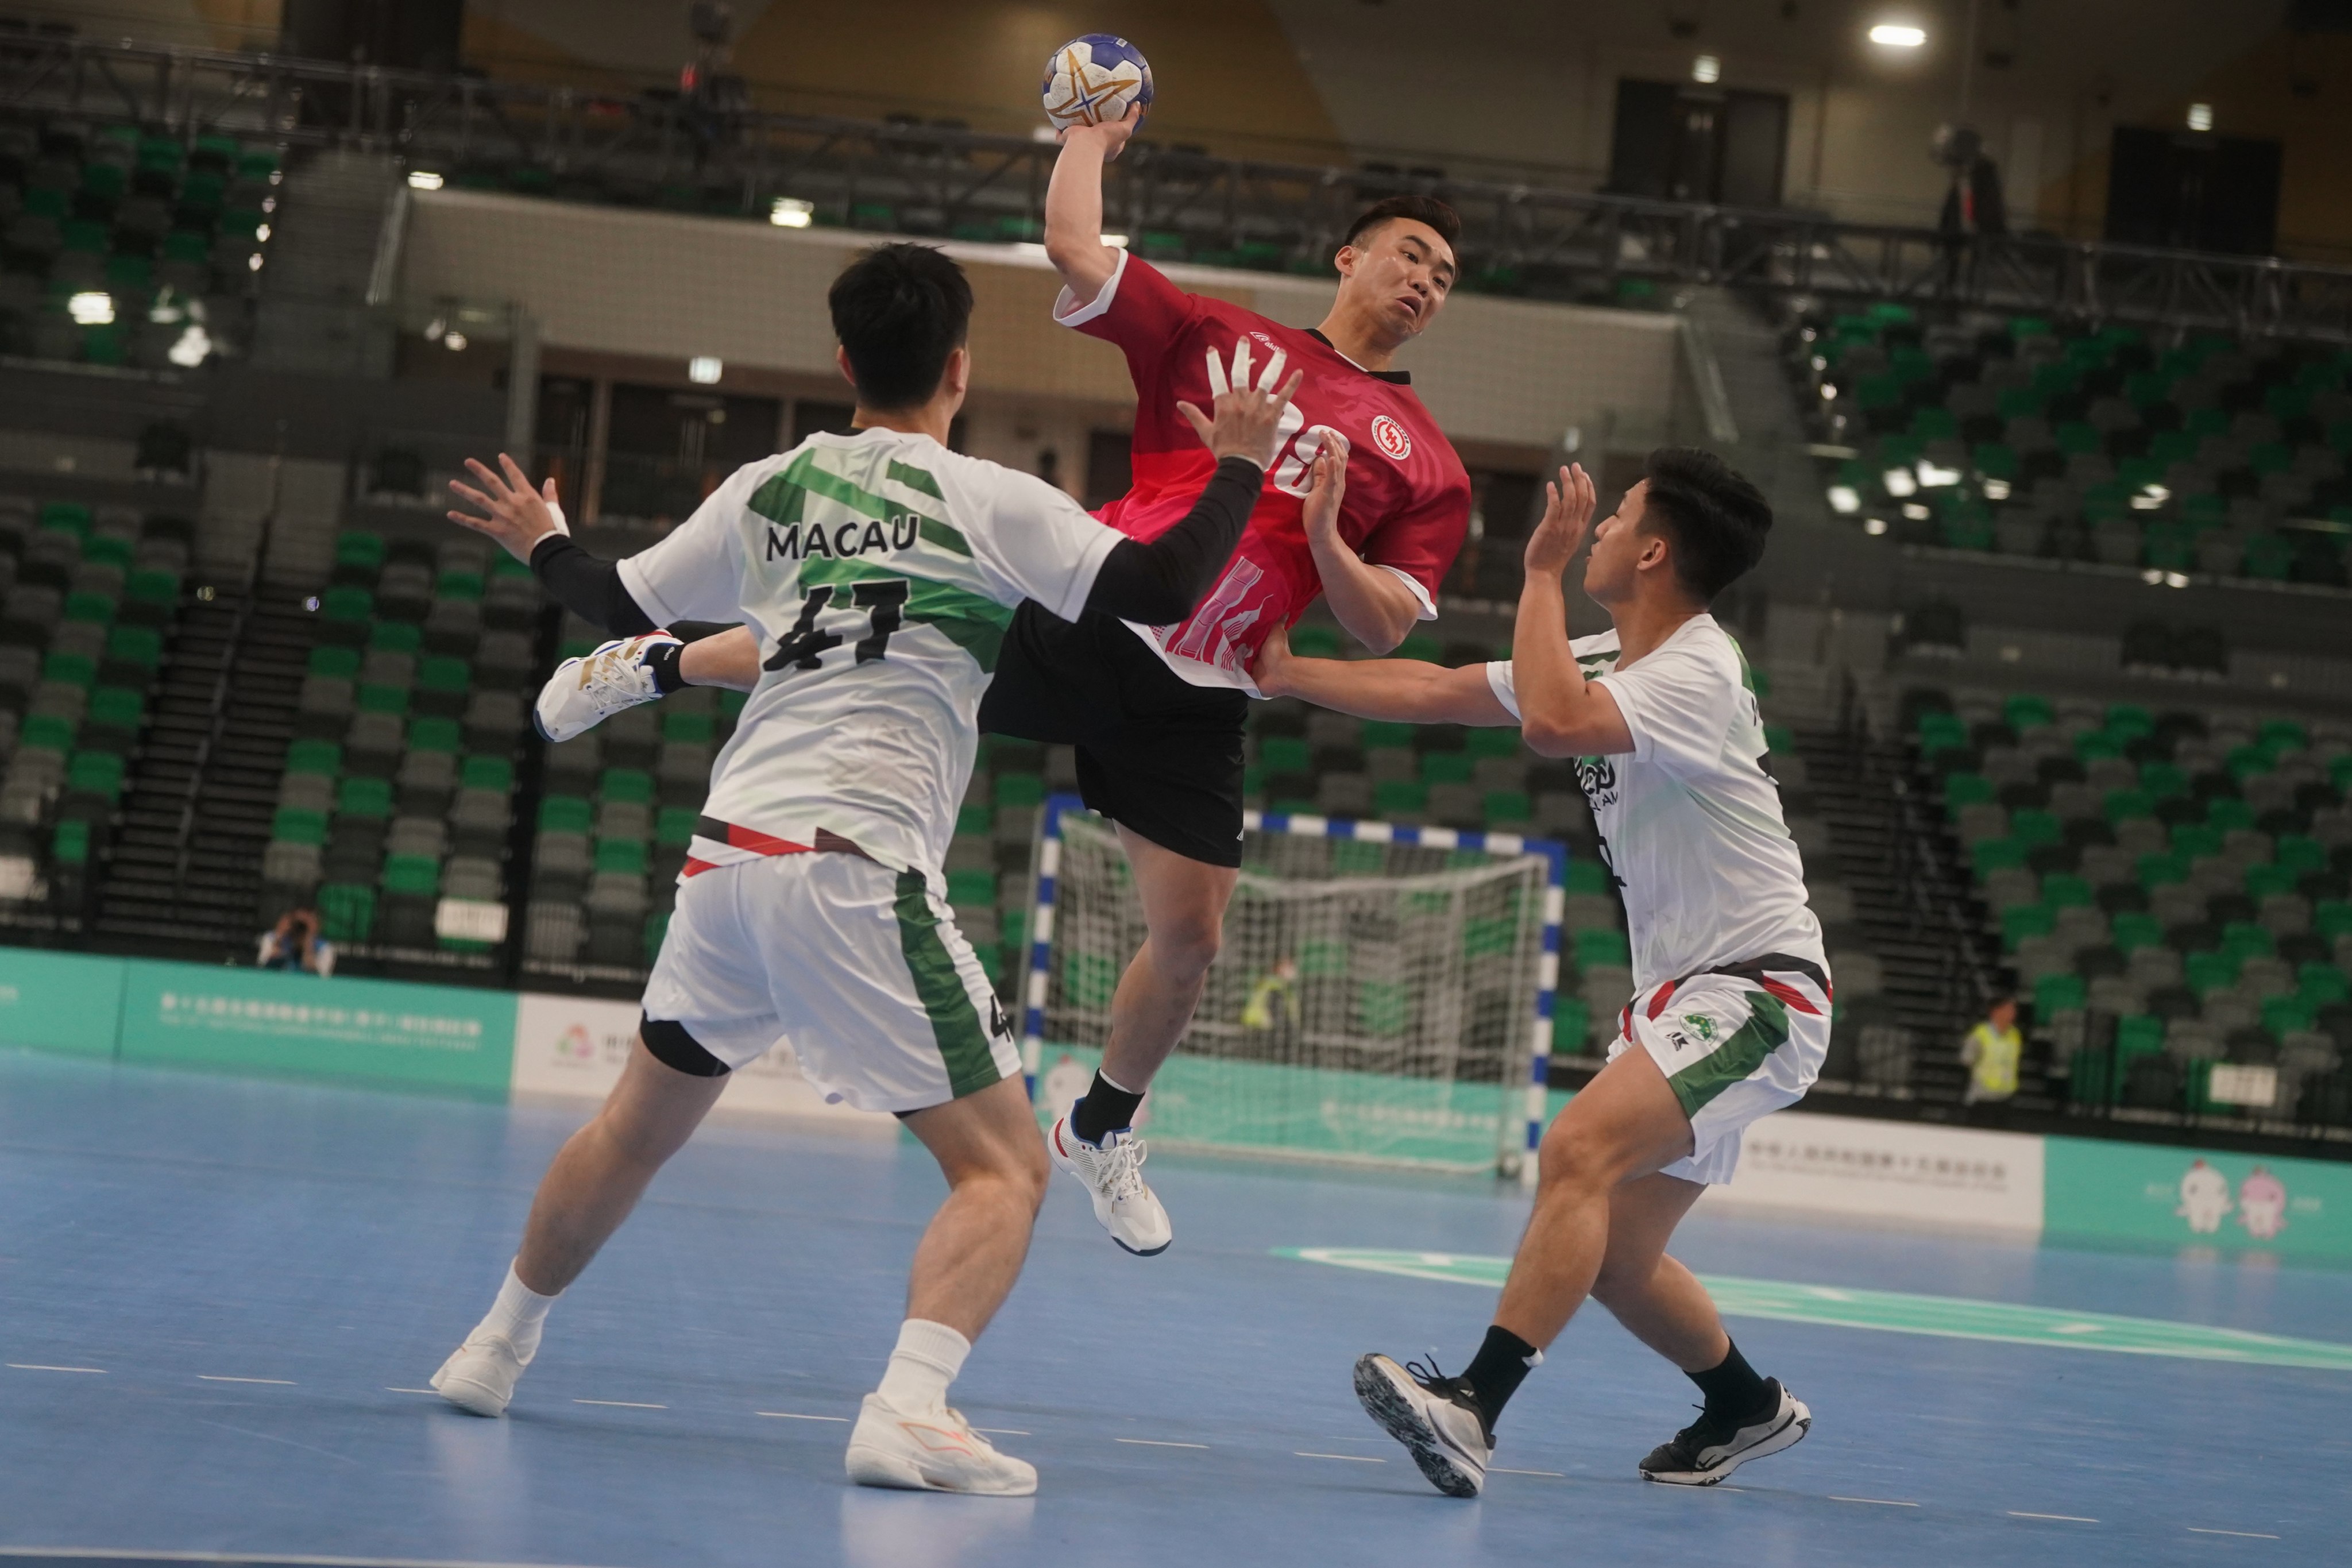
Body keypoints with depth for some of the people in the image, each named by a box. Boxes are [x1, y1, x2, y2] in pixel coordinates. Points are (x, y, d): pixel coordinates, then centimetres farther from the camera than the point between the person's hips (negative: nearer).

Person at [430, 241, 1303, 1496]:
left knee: (638, 1123, 26)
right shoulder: (986, 501, -3)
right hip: (852, 865, -6)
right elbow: (1163, 589, -10)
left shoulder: (769, 488, 12)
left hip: (725, 846, 6)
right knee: (1003, 1167, -1)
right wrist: (1239, 464, 6)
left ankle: (495, 1350, 38)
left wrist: (540, 544, 44)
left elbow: (623, 603, 23)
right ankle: (907, 1412, -20)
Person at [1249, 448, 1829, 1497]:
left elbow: (1553, 723, -34)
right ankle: (1749, 1409, 36)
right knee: (1611, 1255, 12)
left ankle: (1472, 1409, -39)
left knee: (1577, 1150, -29)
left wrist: (1544, 571, -22)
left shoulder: (1696, 673, -17)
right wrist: (1290, 674, 17)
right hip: (1679, 995, 10)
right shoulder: (1605, 661, 11)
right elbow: (1433, 692, 19)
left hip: (1755, 990, -10)